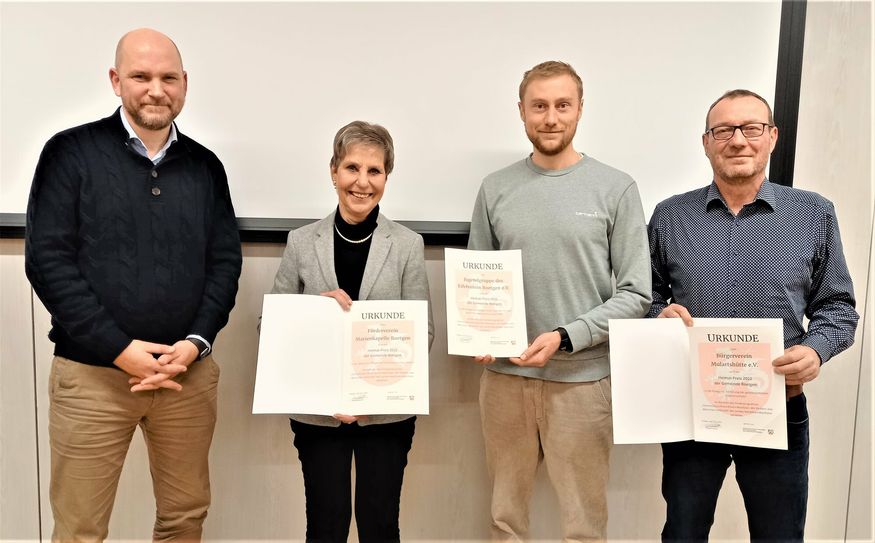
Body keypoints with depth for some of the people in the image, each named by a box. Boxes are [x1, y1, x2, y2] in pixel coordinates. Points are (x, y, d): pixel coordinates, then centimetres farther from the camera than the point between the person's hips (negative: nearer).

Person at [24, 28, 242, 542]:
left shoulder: (205, 165, 7)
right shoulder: (71, 152, -3)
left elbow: (226, 260, 6)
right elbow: (48, 258, -9)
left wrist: (196, 342, -8)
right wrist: (119, 349, -14)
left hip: (189, 372, 3)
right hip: (92, 374, -2)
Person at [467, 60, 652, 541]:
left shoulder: (615, 189, -3)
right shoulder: (495, 189, 5)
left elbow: (635, 295, -5)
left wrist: (565, 338, -15)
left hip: (582, 378, -2)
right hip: (504, 375, 3)